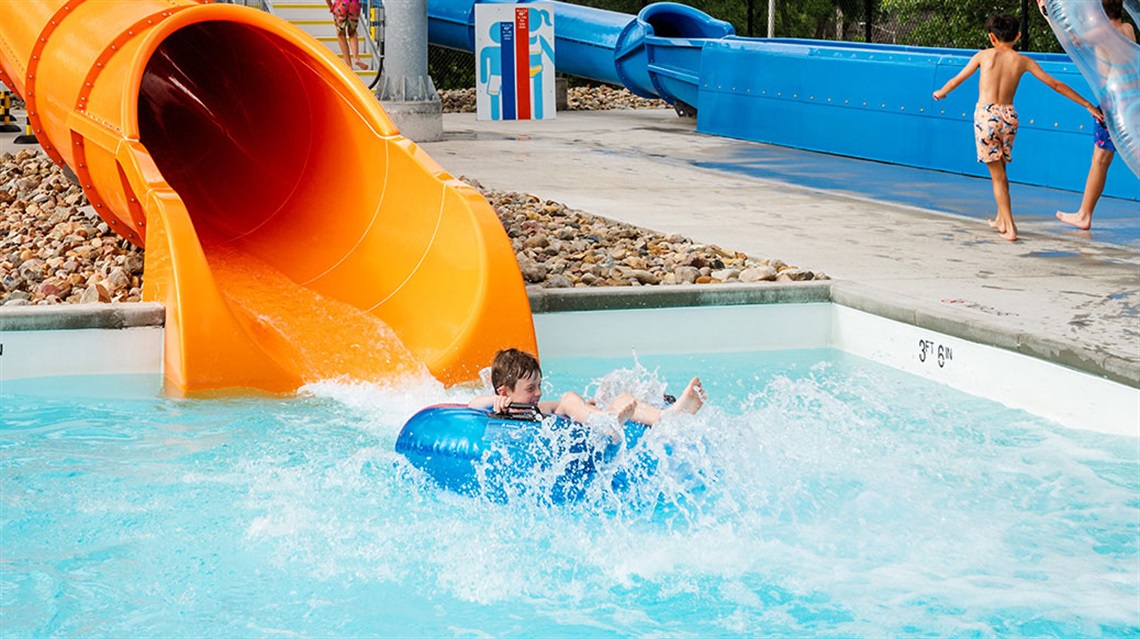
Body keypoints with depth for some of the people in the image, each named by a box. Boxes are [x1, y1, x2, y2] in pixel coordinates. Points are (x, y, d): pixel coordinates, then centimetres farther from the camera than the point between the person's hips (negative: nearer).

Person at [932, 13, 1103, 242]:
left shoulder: (984, 55, 3)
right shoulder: (1023, 61, 6)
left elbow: (957, 80, 14)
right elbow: (1055, 84, 6)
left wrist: (941, 93, 36)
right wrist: (1088, 106, 11)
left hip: (986, 114, -2)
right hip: (1009, 116, 3)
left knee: (997, 174, 1)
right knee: (1000, 170, 22)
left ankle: (1010, 228, -6)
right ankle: (1001, 219, 36)